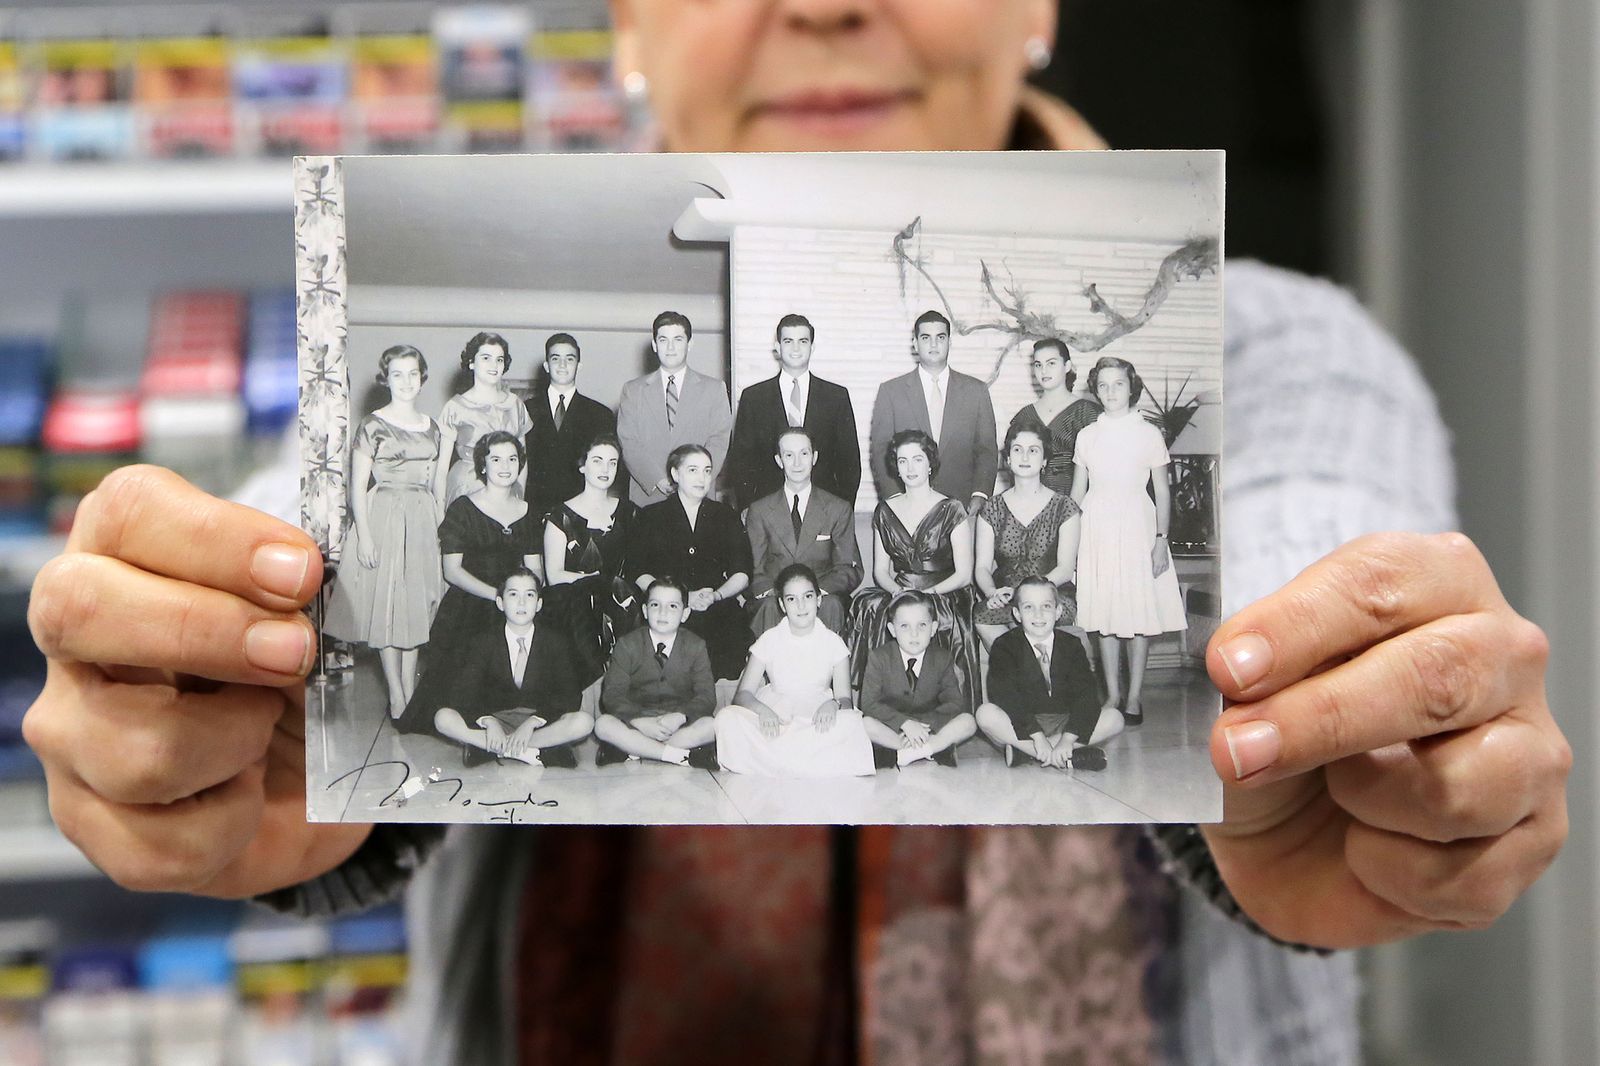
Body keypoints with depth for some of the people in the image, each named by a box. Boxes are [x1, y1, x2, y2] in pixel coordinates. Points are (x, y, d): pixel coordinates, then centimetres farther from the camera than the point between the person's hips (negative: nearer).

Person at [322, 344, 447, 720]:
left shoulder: (431, 427, 10)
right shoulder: (373, 426, -5)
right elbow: (358, 486, -7)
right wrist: (364, 536, -12)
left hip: (422, 521, 5)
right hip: (383, 517, -5)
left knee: (414, 607, 8)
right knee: (387, 608, -2)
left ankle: (410, 694, 15)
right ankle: (397, 699, 3)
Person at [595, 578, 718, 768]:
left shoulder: (696, 647, 4)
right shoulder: (627, 645, 1)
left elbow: (706, 697, -5)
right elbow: (612, 695, -8)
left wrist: (679, 717, -25)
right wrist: (641, 722, -26)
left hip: (678, 724, 1)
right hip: (636, 722, 0)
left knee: (710, 726, -29)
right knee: (603, 724, -29)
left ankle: (632, 750, -27)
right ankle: (681, 756, -29)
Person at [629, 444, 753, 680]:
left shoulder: (726, 517, 20)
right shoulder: (652, 517, 14)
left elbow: (742, 574, 14)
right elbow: (639, 574, 4)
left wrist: (716, 596, -7)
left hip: (719, 612, 2)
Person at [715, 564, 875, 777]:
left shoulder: (832, 642, 8)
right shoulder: (769, 640, 7)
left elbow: (845, 700, 3)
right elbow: (743, 694, 1)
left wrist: (833, 704, -22)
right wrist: (761, 710, -22)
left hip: (817, 723, 0)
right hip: (773, 720, 0)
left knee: (851, 722, -33)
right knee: (728, 718, -28)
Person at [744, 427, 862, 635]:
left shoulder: (839, 510, 11)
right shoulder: (760, 511, 13)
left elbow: (851, 570, 5)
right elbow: (753, 569, 8)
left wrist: (816, 591, -15)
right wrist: (770, 593, -16)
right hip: (774, 596, 0)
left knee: (831, 605, -34)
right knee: (769, 606, -34)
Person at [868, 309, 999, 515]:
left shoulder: (976, 390, 11)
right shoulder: (890, 391, 8)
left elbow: (987, 451, 10)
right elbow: (880, 452, 5)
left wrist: (980, 496, -5)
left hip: (961, 507, 1)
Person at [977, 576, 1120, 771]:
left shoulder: (1072, 647, 2)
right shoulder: (1004, 647, -4)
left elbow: (1086, 695, -10)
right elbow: (1006, 697, -16)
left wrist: (1068, 739, -26)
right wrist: (1037, 736, -29)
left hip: (1064, 723, 3)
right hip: (1020, 725, -3)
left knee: (1114, 719, -20)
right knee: (986, 714, -31)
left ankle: (1023, 751, -26)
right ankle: (1069, 757, -34)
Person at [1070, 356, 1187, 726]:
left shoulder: (1148, 434, 2)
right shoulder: (1088, 436, 8)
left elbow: (1162, 491, 3)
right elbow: (1078, 492, 13)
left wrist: (1161, 538, -5)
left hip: (1137, 528, -2)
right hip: (1098, 529, 2)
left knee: (1139, 616, -3)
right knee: (1105, 617, 3)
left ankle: (1134, 699, 3)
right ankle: (1113, 696, 10)